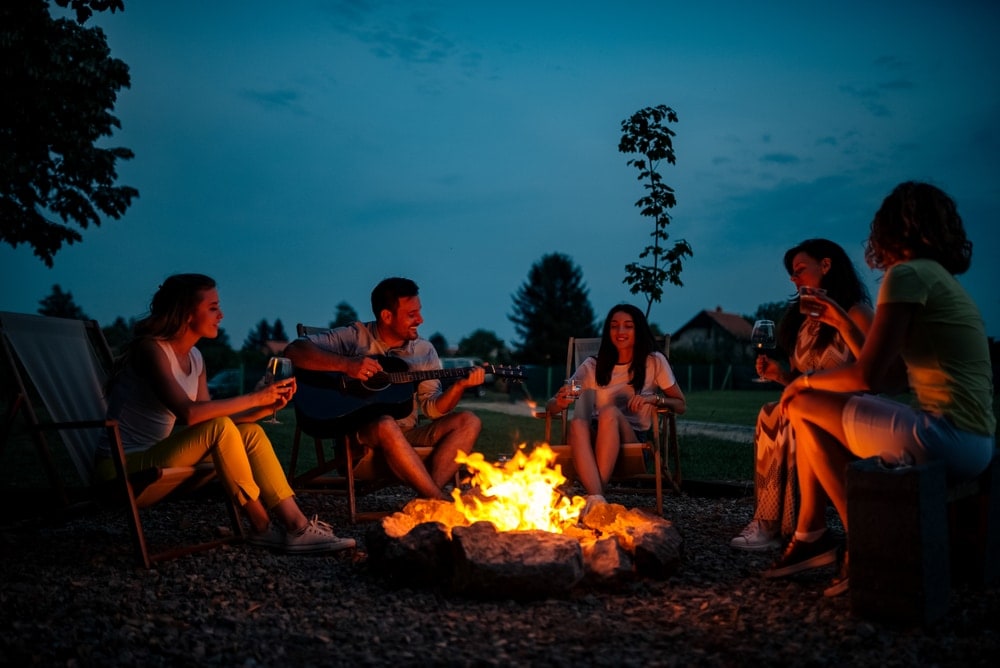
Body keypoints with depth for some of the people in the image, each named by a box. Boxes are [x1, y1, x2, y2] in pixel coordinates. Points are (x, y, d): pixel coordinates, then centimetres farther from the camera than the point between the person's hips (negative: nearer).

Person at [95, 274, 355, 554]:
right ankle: (262, 528, -16)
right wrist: (254, 398, -24)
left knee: (251, 433, -9)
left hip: (153, 460, 8)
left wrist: (267, 407, -8)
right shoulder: (151, 348, -17)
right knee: (219, 428, -27)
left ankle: (296, 525, -15)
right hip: (123, 468, -8)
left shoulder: (194, 358, 8)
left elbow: (213, 420, 2)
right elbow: (189, 413, -31)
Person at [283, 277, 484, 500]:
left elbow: (433, 408, 8)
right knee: (386, 425, -38)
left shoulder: (424, 350, 11)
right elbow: (294, 350, -11)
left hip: (406, 437, 5)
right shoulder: (355, 337, -1)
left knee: (468, 421, -16)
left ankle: (428, 501, -32)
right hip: (359, 438, -5)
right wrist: (346, 364, -24)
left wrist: (459, 385, -12)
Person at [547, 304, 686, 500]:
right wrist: (560, 403, -19)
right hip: (594, 439, 1)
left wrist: (653, 398, -10)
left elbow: (681, 405, 12)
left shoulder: (654, 362, 7)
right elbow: (550, 405, 7)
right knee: (577, 422, -34)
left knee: (610, 412, -34)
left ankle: (596, 495, -39)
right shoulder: (593, 366, 10)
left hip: (633, 442, -1)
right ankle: (596, 499, -50)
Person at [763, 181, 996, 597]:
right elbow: (891, 375, 18)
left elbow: (868, 376, -16)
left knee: (803, 407, 0)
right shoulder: (940, 277, 19)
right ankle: (810, 534, 19)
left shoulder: (907, 274, -10)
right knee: (814, 415, 16)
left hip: (946, 437, -10)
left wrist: (808, 381, 2)